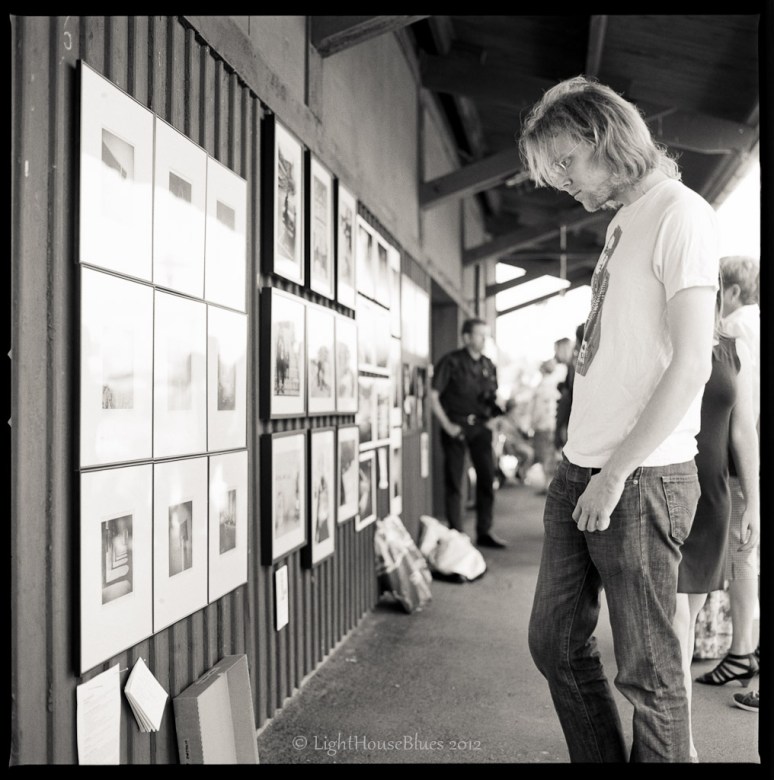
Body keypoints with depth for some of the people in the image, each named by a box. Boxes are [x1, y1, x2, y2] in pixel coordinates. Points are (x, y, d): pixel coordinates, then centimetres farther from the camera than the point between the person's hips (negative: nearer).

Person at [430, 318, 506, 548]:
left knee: (487, 477, 4)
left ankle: (484, 532, 15)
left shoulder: (488, 366, 12)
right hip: (456, 428, -5)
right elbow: (433, 395, -7)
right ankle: (456, 534, 8)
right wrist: (447, 425, -12)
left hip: (480, 427, 5)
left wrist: (498, 409, -3)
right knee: (454, 482, 0)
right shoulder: (451, 362, -4)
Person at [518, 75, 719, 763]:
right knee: (555, 643, 14)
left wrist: (616, 473, -15)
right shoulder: (621, 221, 17)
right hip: (579, 472, 9)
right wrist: (583, 465, 12)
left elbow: (691, 365, -16)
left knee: (647, 669, 3)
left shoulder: (680, 213, -8)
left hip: (642, 479, -9)